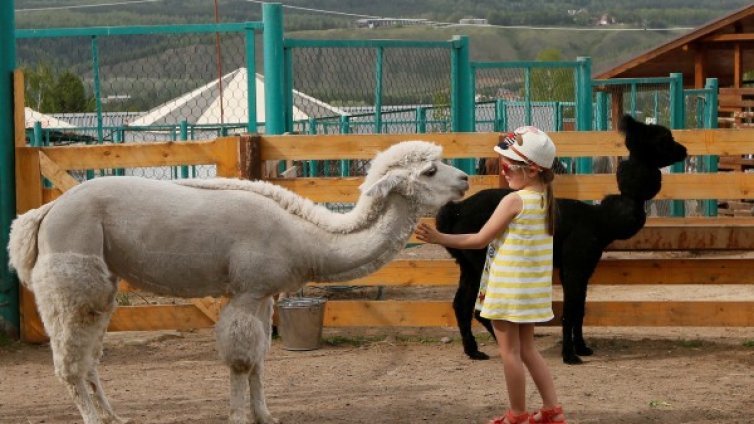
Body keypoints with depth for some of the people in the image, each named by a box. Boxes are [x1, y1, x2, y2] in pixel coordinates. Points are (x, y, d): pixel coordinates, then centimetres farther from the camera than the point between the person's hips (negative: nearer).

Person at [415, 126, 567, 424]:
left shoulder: (513, 201, -18)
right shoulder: (545, 199, 4)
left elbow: (480, 240, -15)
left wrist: (439, 238, -13)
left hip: (509, 288, -8)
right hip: (532, 288, 8)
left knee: (510, 351, 2)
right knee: (526, 349, 18)